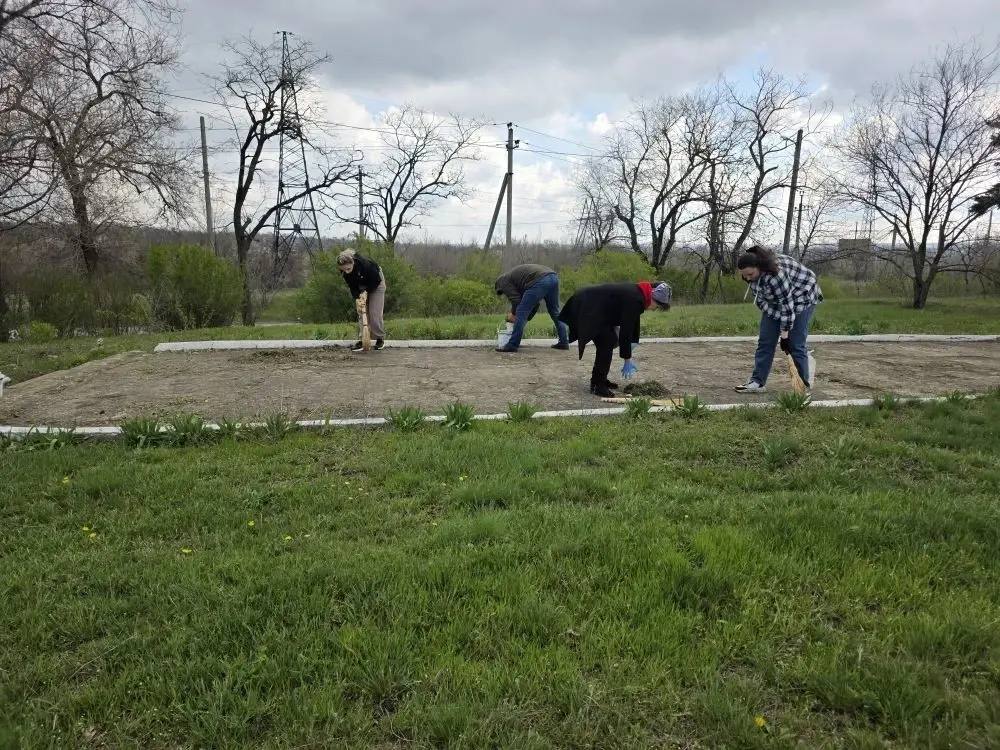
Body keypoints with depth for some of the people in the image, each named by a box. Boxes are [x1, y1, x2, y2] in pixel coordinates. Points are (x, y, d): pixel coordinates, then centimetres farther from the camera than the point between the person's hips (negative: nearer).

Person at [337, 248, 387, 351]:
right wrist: (358, 297, -25)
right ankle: (362, 340, -4)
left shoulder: (365, 264, -38)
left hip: (376, 284, -5)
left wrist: (366, 291, -25)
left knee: (374, 313, -10)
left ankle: (380, 338, 5)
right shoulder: (344, 272, -23)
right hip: (362, 287, 5)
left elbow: (377, 280, -24)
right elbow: (352, 286, -11)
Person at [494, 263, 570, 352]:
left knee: (521, 312, 0)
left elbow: (516, 300, 3)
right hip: (553, 277, 9)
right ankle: (564, 342, 27)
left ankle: (512, 345, 3)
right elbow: (534, 303, 35)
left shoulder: (504, 281, 16)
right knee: (555, 312, 22)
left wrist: (513, 313, 21)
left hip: (540, 281, -9)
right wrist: (526, 319, 35)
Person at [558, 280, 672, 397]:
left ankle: (599, 380, 22)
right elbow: (626, 331, -21)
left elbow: (631, 325, 16)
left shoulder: (636, 293, 8)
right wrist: (627, 360, -13)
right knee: (607, 343, -11)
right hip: (587, 309, -11)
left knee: (610, 340, 14)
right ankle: (598, 385, -6)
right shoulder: (633, 300, -23)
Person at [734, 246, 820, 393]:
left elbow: (787, 305, -33)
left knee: (795, 344, -10)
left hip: (800, 299, -7)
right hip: (775, 301, 7)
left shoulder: (775, 274, -37)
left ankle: (805, 384, 2)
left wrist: (784, 335, -28)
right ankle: (757, 382, 1)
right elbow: (760, 298, -4)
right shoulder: (752, 273, -13)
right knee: (765, 341, -1)